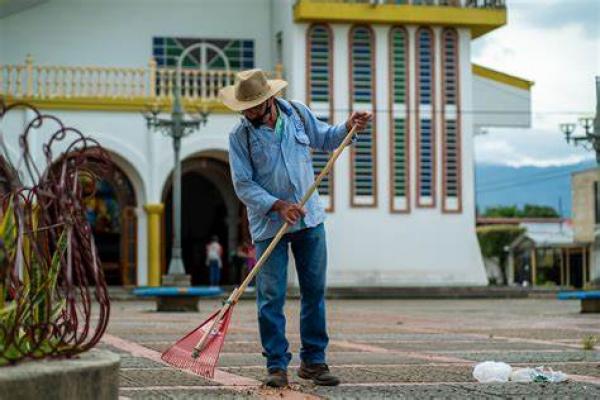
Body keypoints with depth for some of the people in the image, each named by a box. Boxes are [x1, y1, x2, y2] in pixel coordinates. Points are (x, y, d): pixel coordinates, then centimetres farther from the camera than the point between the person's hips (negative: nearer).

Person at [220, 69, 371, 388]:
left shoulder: (298, 113, 0)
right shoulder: (240, 135, -9)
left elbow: (324, 139, 18)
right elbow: (243, 185, -11)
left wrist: (348, 128, 0)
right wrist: (278, 205, -21)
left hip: (309, 219, 3)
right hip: (268, 225, -3)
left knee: (314, 291, 7)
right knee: (271, 296, -5)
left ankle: (313, 361, 17)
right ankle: (276, 365, 4)